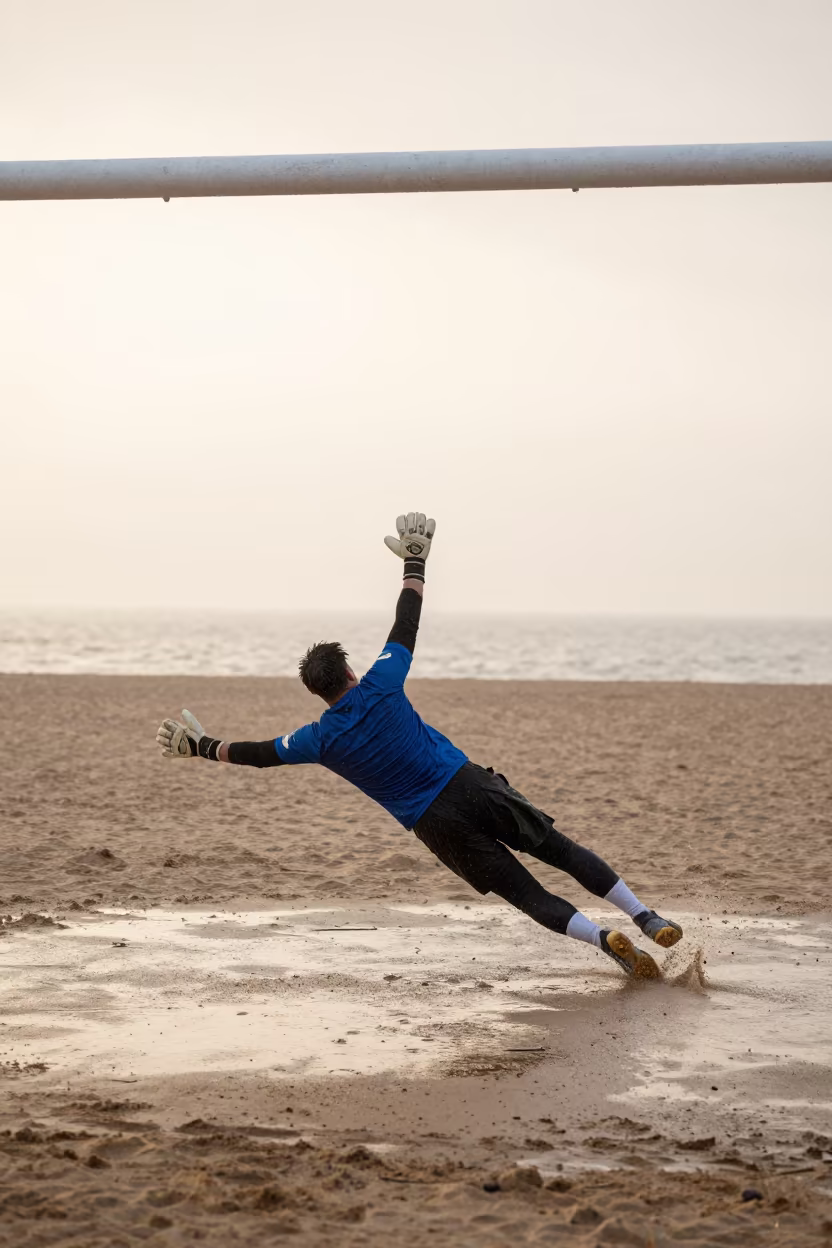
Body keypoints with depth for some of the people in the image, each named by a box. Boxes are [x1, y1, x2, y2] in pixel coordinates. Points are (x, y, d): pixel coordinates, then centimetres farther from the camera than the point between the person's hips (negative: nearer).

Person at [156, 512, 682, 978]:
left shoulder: (320, 740, -1)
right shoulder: (381, 685, -3)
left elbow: (260, 753, 11)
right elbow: (407, 622, 6)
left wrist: (203, 745, 26)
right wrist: (415, 563, 20)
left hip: (435, 825, 0)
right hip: (469, 786, 0)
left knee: (527, 893, 2)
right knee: (561, 849, 8)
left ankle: (603, 939, -18)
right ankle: (646, 918, -1)